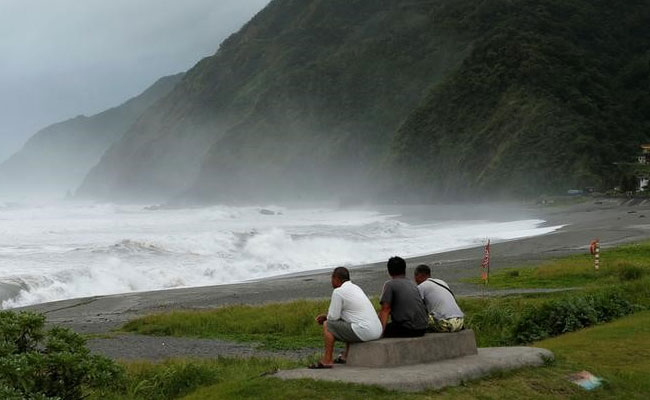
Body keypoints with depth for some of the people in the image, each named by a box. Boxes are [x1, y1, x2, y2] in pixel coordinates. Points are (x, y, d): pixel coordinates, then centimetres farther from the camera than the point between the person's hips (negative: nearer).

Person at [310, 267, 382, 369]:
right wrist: (326, 316, 24)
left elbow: (333, 317, -7)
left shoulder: (338, 291, -9)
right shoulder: (356, 288, 18)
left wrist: (325, 318, 14)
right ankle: (346, 356, 31)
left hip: (363, 332, -9)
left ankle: (327, 360, 0)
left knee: (327, 325, 2)